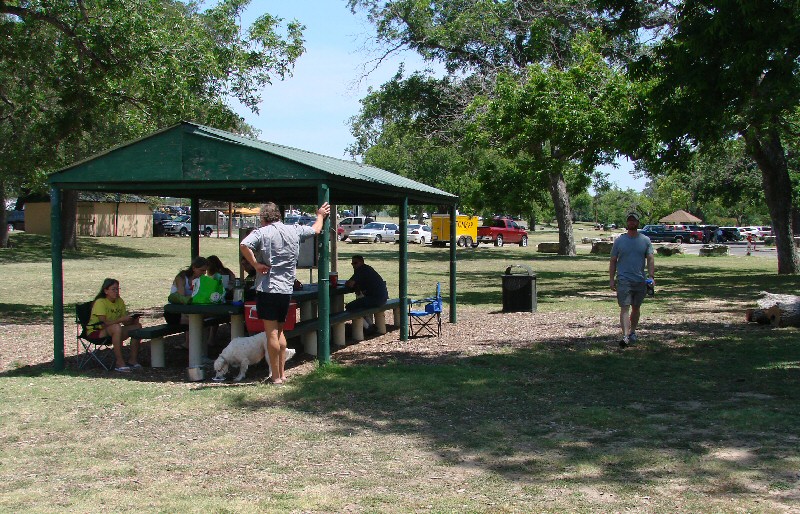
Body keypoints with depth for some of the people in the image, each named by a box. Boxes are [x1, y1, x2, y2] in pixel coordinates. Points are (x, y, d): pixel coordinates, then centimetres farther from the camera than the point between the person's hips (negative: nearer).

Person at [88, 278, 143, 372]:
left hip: (113, 332, 8)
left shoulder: (119, 301, 5)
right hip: (96, 332, -8)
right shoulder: (100, 302, -17)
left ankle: (133, 360, -7)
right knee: (116, 328, -36)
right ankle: (119, 363, -33)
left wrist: (132, 319, -18)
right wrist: (121, 319, -33)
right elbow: (103, 323, -28)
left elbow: (126, 323, 4)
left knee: (137, 326, -8)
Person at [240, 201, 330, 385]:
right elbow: (316, 230, 25)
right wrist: (320, 215, 44)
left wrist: (256, 264, -14)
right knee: (279, 331, 18)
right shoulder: (295, 230, 8)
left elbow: (244, 245, -26)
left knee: (272, 333, -2)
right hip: (286, 289, 5)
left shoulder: (262, 233, -7)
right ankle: (282, 373, 21)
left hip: (267, 288, -5)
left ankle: (276, 377, 0)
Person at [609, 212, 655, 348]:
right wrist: (612, 280, 1)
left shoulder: (645, 240, 6)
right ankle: (625, 336, -19)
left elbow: (650, 260, 3)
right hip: (624, 280, -2)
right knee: (624, 308, -12)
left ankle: (632, 332, 29)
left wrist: (651, 276, -11)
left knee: (636, 308, 13)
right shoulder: (619, 240, 4)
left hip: (640, 280, 2)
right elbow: (613, 261, 7)